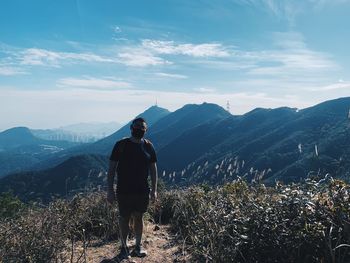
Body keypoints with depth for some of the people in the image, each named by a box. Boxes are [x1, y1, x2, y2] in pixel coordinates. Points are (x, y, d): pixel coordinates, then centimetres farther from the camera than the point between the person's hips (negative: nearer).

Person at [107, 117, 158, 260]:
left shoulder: (148, 146, 1)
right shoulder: (121, 145, -6)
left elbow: (153, 168, 6)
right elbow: (111, 168, -5)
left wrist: (154, 189, 2)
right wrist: (110, 190, -8)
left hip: (142, 190, 2)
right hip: (123, 190, -2)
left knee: (139, 217, 11)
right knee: (124, 218, 7)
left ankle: (138, 246, 27)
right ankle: (124, 248, 24)